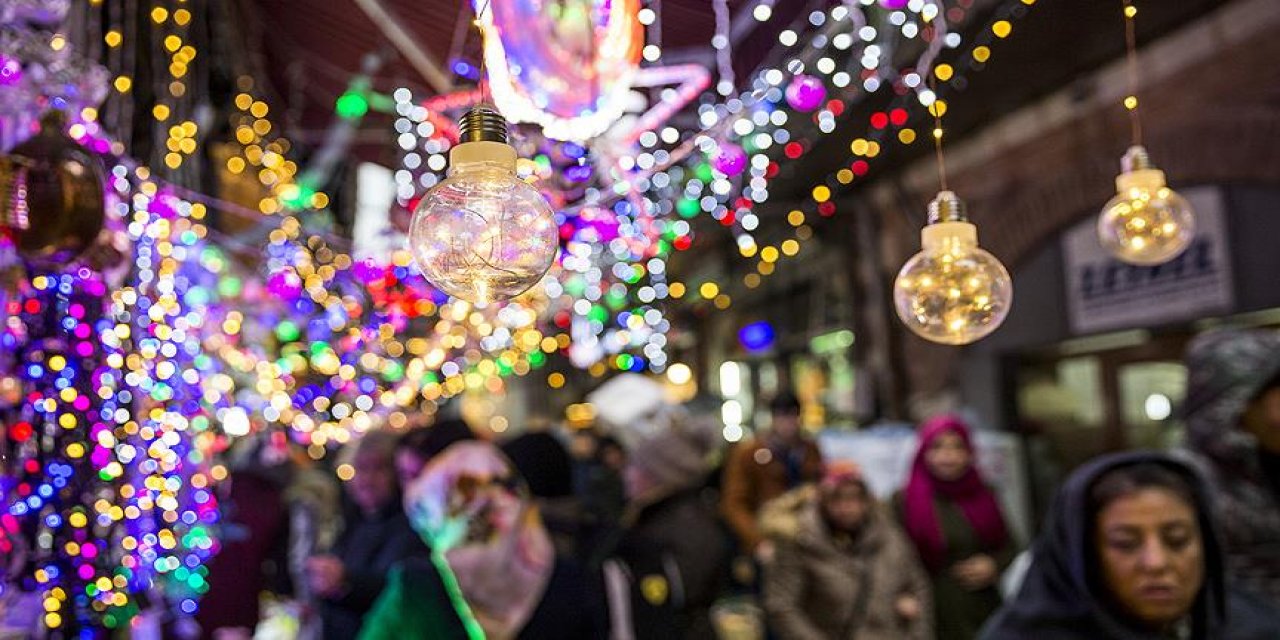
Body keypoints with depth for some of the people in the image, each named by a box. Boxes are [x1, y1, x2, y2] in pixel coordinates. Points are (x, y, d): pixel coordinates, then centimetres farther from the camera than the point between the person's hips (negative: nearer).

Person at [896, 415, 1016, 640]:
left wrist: (994, 565, -3)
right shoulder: (906, 503, -4)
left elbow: (1009, 548, 16)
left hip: (984, 614, 4)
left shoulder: (983, 497, 8)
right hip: (937, 620, -4)